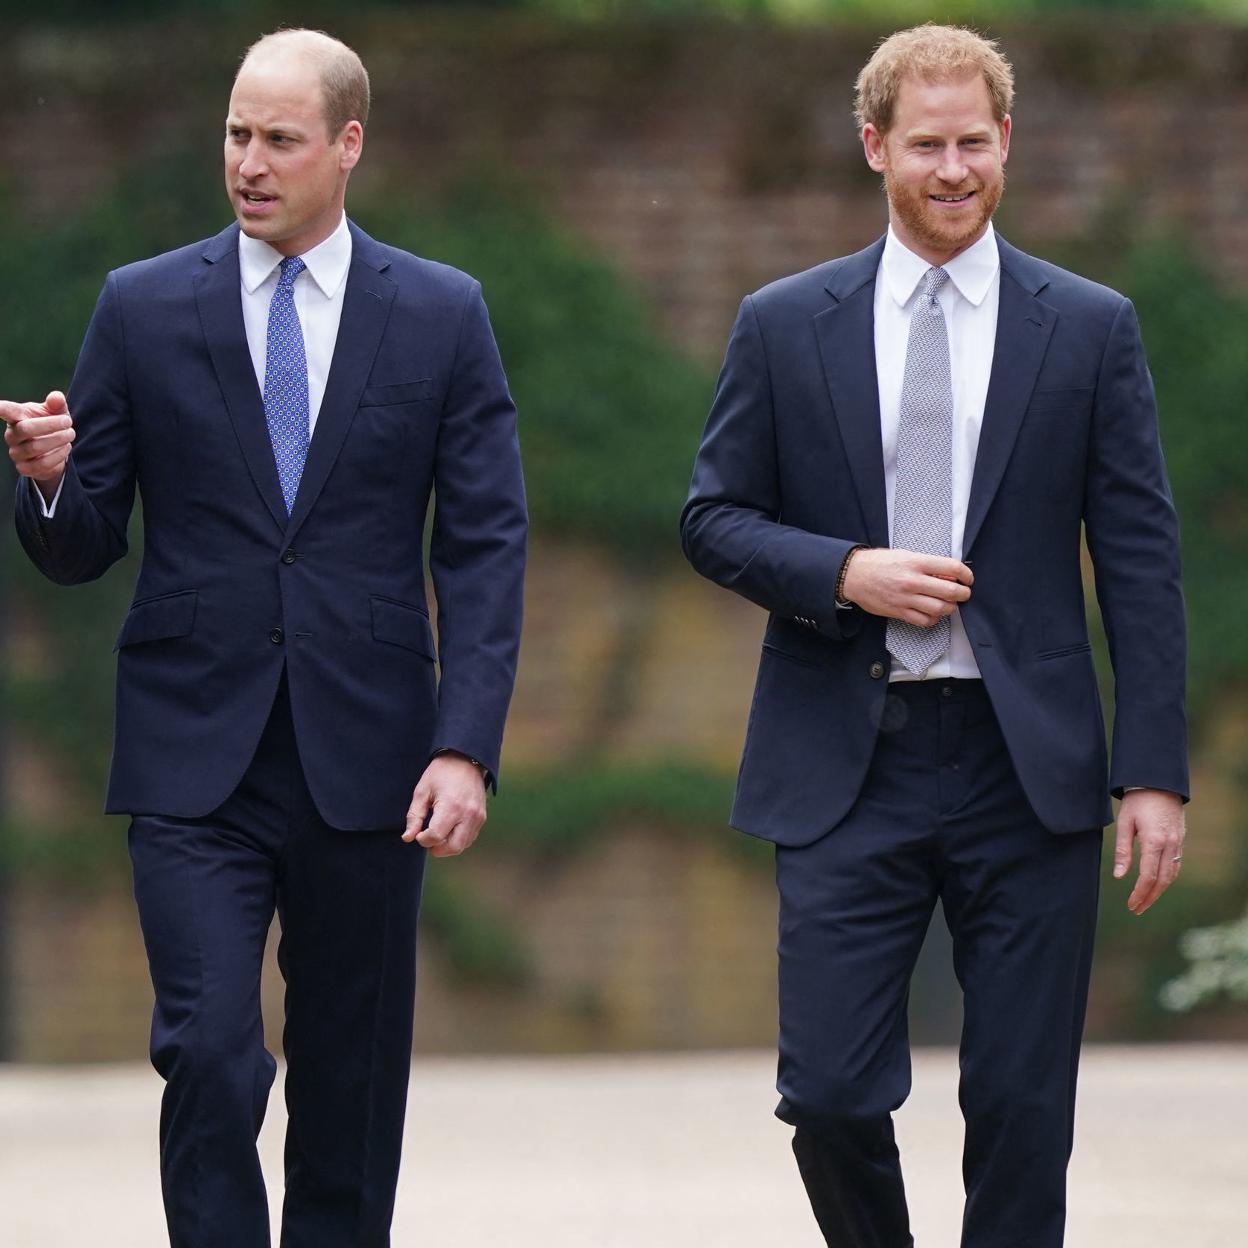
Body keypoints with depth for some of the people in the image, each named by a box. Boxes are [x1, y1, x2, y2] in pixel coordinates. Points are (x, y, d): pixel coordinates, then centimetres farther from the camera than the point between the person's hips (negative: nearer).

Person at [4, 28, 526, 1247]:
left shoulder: (440, 314, 4)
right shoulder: (144, 308, 4)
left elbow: (486, 546, 1)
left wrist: (466, 748, -9)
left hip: (364, 763, 1)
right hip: (195, 760, -1)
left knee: (351, 1087, 7)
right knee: (210, 1058, -13)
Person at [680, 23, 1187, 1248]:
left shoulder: (1090, 329, 5)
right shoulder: (785, 325, 6)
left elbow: (1140, 561, 3)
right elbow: (713, 519, 9)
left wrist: (1154, 773, -3)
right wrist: (844, 573, -11)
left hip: (1026, 767, 0)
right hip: (847, 767, 0)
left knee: (1022, 1105, 1)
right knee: (829, 1094, -5)